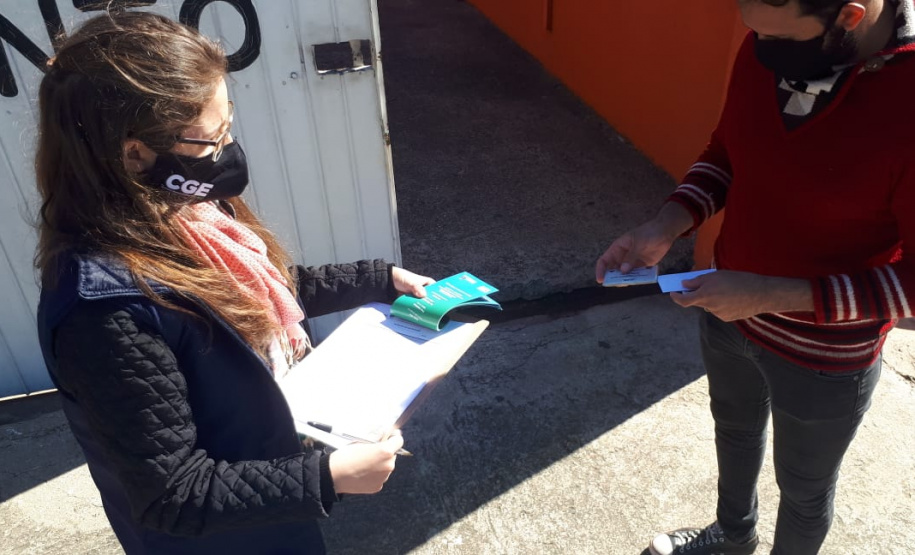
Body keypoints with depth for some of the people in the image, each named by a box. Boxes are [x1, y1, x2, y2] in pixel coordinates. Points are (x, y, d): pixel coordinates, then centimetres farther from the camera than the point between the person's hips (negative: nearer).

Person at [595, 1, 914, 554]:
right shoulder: (767, 50, -14)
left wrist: (773, 295, -30)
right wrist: (666, 226, -15)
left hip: (825, 357, -5)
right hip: (730, 310, 6)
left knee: (804, 489, 22)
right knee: (735, 429, 31)